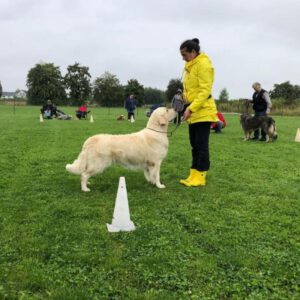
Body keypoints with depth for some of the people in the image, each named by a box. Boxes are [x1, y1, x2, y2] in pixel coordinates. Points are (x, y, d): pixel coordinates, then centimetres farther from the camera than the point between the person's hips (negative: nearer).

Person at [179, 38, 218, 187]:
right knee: (195, 145, 11)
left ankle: (200, 177, 2)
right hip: (193, 112, 9)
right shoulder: (190, 65, 15)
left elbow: (205, 91, -20)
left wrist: (191, 108, -25)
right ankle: (194, 175, 17)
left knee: (201, 145, -5)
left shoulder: (203, 64, -13)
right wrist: (184, 98, 4)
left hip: (203, 111, -9)